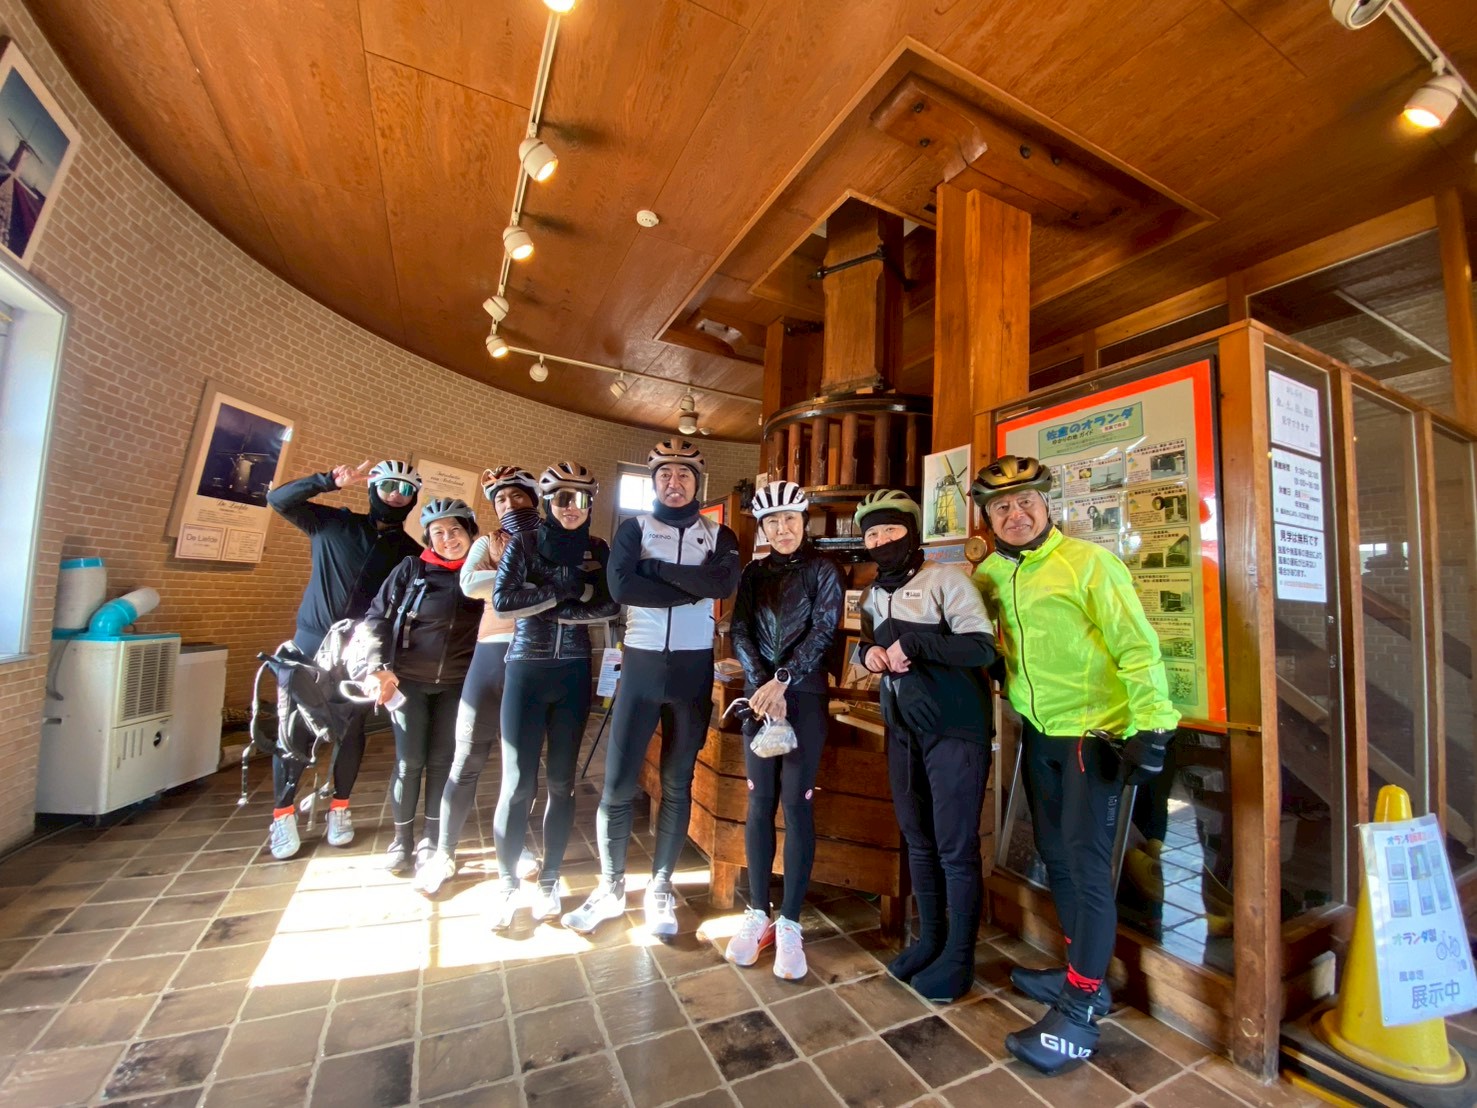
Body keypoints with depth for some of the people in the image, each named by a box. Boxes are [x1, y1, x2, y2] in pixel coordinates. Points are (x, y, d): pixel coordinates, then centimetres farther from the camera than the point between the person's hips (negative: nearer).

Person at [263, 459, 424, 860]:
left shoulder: (411, 553, 3)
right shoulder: (334, 524, 3)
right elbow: (279, 499, -3)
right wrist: (331, 480, -16)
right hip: (312, 641, -1)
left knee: (351, 730, 8)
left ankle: (339, 807, 25)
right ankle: (283, 812, 17)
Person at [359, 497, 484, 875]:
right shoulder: (412, 568, -6)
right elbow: (377, 617, -5)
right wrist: (378, 668, -14)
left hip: (456, 684, 1)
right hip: (409, 680, -1)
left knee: (442, 760, 9)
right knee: (410, 761, 4)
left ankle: (431, 838, 26)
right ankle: (401, 838, 26)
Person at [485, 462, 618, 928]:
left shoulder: (598, 550, 5)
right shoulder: (524, 544, 0)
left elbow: (611, 607, -6)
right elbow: (502, 600, -13)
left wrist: (553, 608, -13)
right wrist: (563, 589, -15)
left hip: (574, 673, 2)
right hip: (526, 670, -1)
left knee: (562, 782, 9)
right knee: (517, 783, 2)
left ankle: (549, 880, 26)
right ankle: (507, 882, 24)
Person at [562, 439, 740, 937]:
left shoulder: (719, 535, 6)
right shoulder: (634, 528, 6)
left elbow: (724, 584, -16)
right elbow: (621, 586, -13)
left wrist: (653, 566, -14)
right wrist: (692, 589, -13)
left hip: (693, 668, 1)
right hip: (641, 663, 0)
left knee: (677, 782, 10)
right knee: (618, 780, 2)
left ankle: (660, 888, 28)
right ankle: (610, 886, 25)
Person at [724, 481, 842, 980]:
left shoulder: (822, 570, 1)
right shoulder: (753, 574, 10)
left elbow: (822, 632, -8)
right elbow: (740, 633, 2)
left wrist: (783, 680, -17)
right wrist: (763, 685, -11)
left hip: (804, 695, -3)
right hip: (760, 693, 3)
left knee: (796, 803, -1)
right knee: (760, 801, 7)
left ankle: (790, 924, 11)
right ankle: (757, 913, 20)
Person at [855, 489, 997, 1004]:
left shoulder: (945, 579, -13)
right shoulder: (873, 595, 9)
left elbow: (982, 646, -21)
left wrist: (912, 642, -24)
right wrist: (869, 652, -2)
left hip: (955, 728, -6)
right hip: (903, 729, 7)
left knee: (956, 847, 3)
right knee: (918, 840, 17)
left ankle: (959, 957, 23)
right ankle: (929, 938, 36)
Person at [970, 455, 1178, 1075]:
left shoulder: (1087, 562, -13)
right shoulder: (991, 572, 4)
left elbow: (1136, 645, -16)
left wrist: (1150, 726, -21)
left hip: (1093, 732, -6)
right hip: (1038, 733, 7)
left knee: (1086, 865, -3)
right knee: (1055, 856, 17)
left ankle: (1078, 1012, 12)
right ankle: (1081, 972, 36)